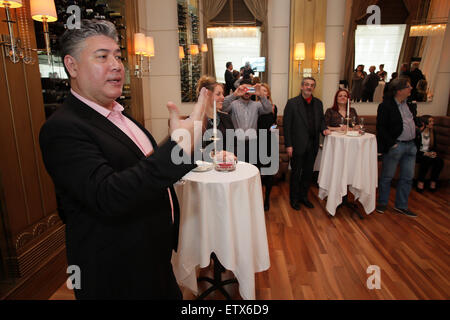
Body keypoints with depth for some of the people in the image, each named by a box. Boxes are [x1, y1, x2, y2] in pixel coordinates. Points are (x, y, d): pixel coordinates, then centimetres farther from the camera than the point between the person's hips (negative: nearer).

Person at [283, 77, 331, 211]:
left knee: (308, 172, 15)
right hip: (298, 145, -5)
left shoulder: (318, 103, 8)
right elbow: (286, 125, -9)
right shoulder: (292, 103, -7)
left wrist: (324, 129, -4)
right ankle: (294, 199, 23)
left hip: (313, 145, 5)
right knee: (296, 173, 7)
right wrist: (288, 145, -13)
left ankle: (304, 196, 32)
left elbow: (321, 119, 20)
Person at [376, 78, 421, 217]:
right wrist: (392, 143, -17)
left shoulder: (410, 104, 11)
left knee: (407, 177, 12)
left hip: (411, 145, 7)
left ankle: (401, 205, 25)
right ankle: (382, 203, 22)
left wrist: (417, 125, 4)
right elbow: (380, 128, -13)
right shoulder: (385, 106, -10)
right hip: (395, 146, -7)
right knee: (387, 177, 5)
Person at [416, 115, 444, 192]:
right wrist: (425, 153, -22)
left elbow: (434, 145, 16)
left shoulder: (432, 131, 8)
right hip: (419, 154, -6)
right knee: (427, 160, -36)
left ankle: (433, 182, -13)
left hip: (429, 153, 6)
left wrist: (433, 152, -6)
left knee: (440, 161, -23)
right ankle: (420, 182, -23)